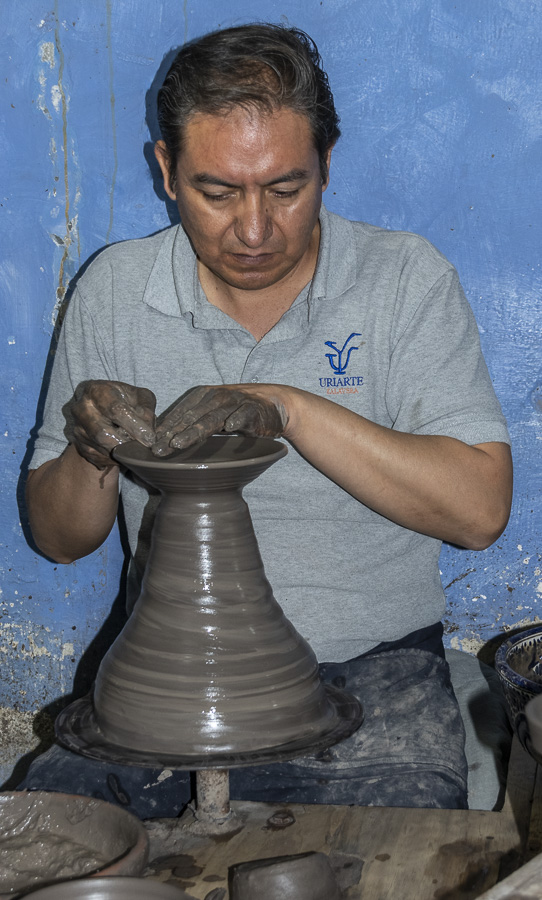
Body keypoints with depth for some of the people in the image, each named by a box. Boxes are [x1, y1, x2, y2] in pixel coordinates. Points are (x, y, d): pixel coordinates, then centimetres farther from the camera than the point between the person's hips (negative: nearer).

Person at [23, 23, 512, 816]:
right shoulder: (114, 289, 3)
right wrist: (90, 451, -15)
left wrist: (291, 410, -23)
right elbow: (60, 538, 8)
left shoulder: (406, 280, -4)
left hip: (367, 674, -2)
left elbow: (480, 508, -14)